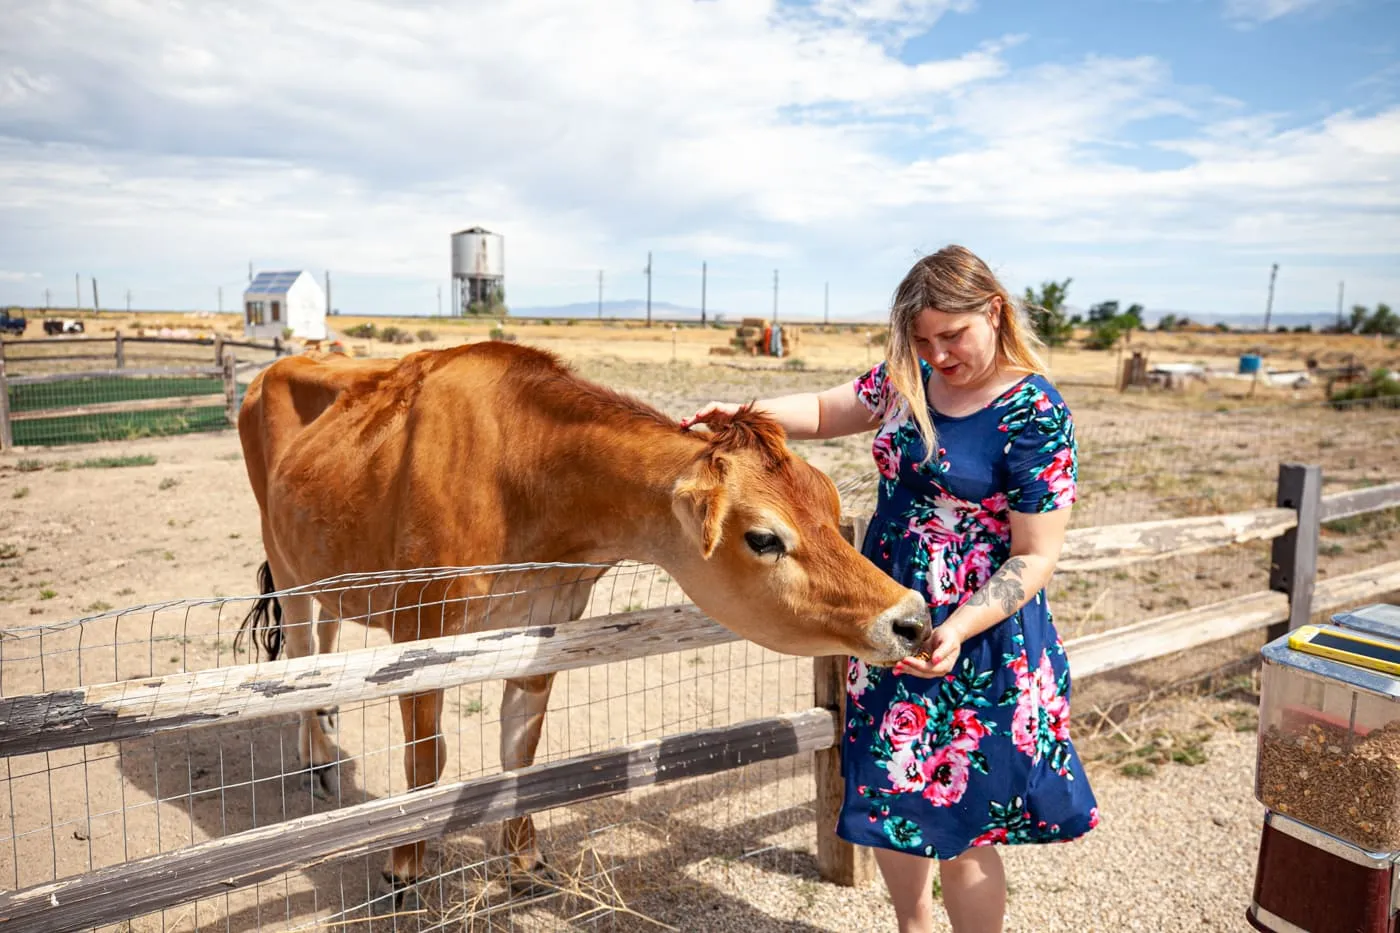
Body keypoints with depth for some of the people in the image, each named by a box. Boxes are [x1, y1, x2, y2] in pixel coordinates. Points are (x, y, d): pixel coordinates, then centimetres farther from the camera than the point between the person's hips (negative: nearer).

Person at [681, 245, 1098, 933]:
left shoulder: (1034, 413, -16)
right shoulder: (908, 381, 2)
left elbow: (1035, 557, -17)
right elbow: (827, 411, 14)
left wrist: (957, 630, -30)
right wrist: (745, 412, -4)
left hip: (976, 641, -6)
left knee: (956, 834, 5)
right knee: (887, 805, 19)